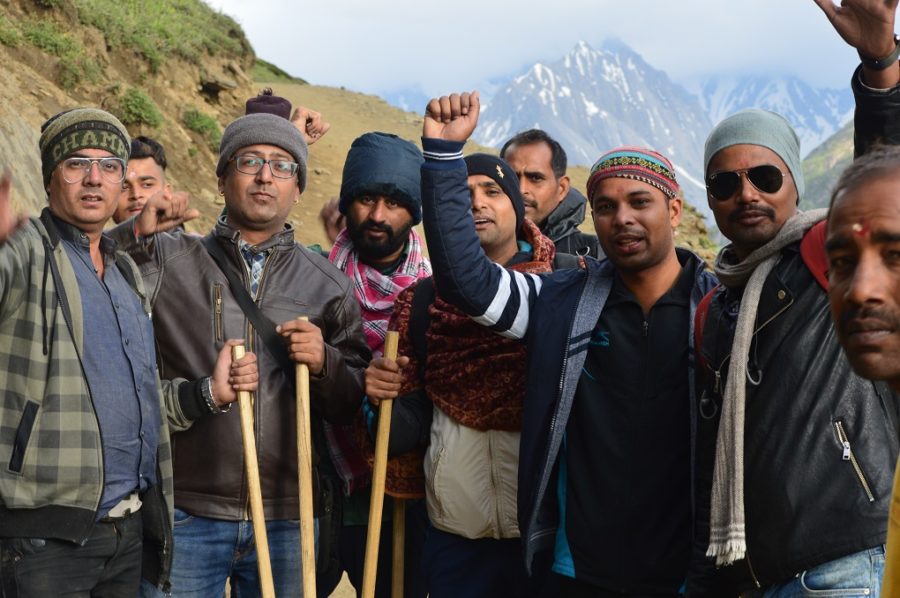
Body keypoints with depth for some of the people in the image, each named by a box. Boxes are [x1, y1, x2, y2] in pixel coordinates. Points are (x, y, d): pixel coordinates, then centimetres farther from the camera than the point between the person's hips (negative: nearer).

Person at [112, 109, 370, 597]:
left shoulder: (329, 286, 7)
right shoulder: (169, 262, 3)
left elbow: (355, 406, 7)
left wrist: (323, 364, -12)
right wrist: (135, 234, -15)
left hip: (288, 516, 2)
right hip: (187, 514, -2)